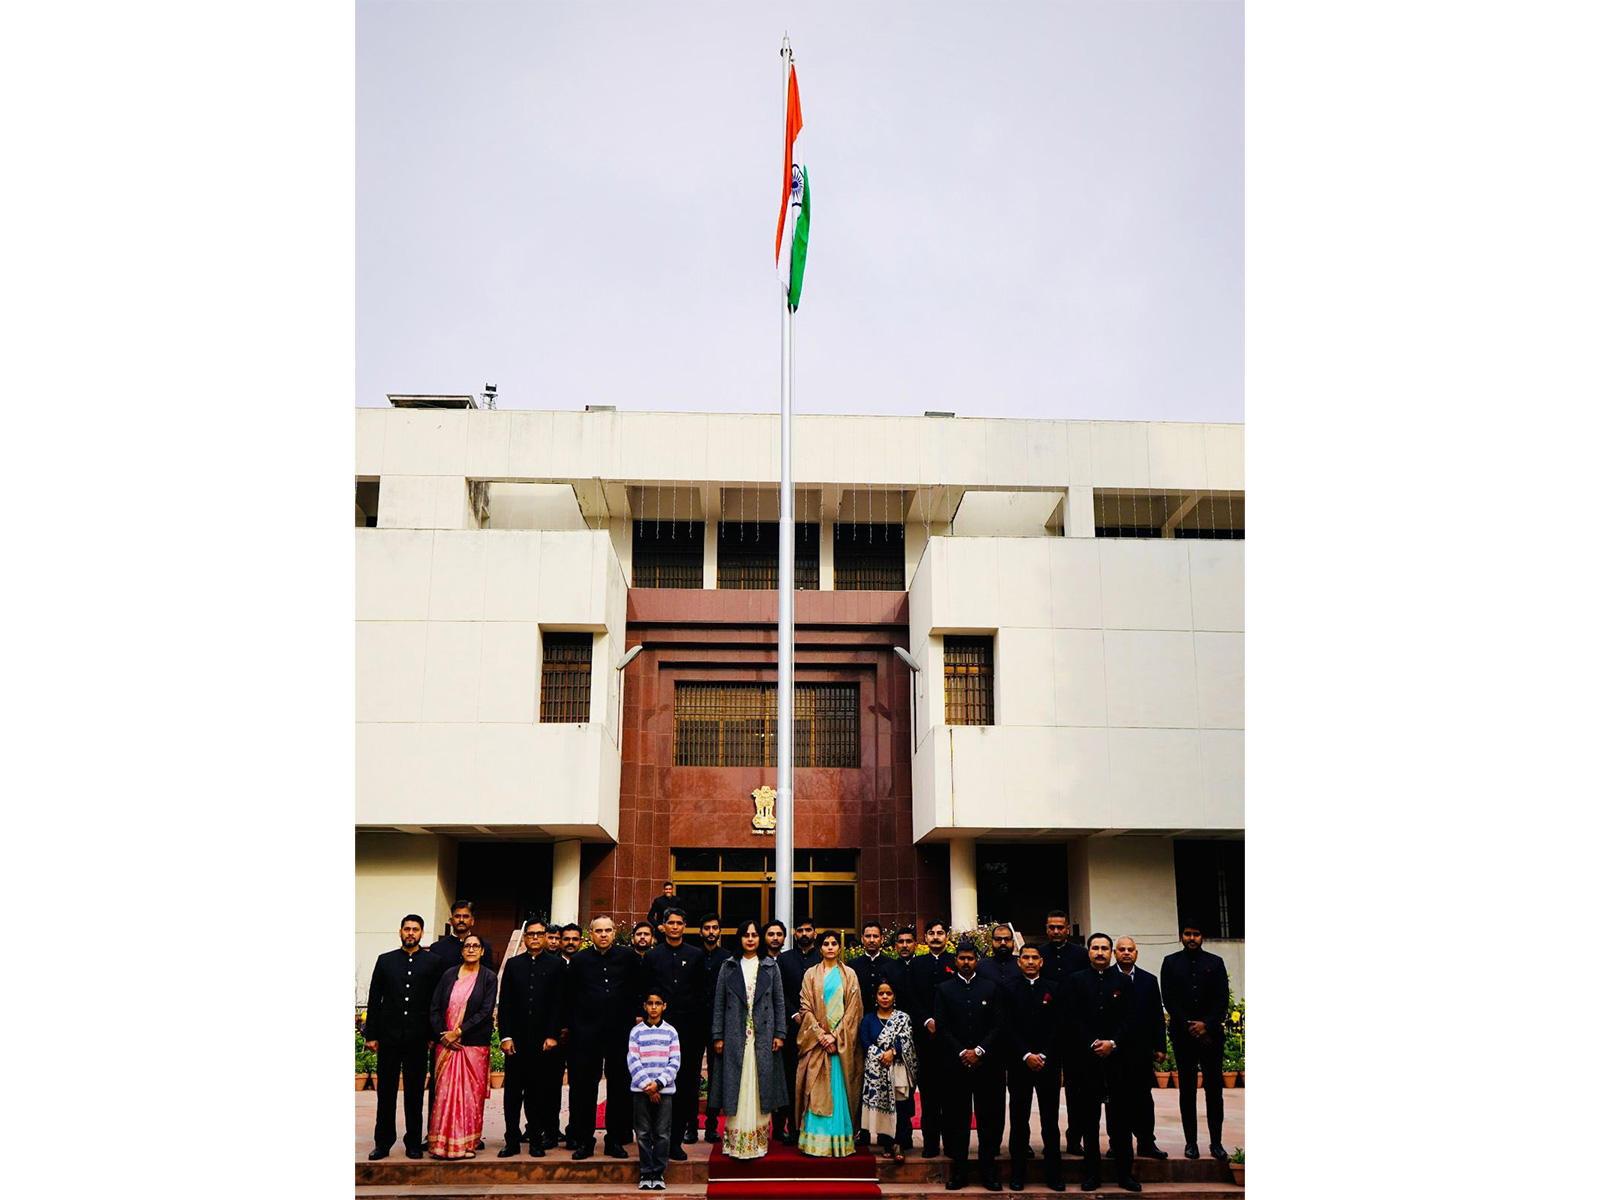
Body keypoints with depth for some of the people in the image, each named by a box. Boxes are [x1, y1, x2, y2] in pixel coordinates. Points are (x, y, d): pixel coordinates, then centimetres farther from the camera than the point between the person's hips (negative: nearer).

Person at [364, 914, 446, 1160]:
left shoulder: (433, 962, 5)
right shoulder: (385, 960, 8)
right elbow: (374, 999, 7)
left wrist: (433, 1034, -3)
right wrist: (371, 1034, 2)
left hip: (418, 1038, -1)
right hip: (389, 1036, 1)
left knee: (415, 1093, 4)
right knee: (386, 1091, 5)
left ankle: (414, 1144, 12)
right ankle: (383, 1143, 13)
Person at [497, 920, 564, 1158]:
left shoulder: (556, 966, 4)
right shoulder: (513, 965, 11)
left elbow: (559, 1004, 0)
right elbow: (505, 1003, 7)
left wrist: (552, 1036, -7)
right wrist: (505, 1036, -2)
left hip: (543, 1041, -2)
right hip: (516, 1040, 2)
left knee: (539, 1092, 3)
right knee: (512, 1092, 3)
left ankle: (536, 1140, 12)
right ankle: (512, 1141, 10)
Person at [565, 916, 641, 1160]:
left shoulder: (628, 957, 4)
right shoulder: (579, 960, 5)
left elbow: (638, 990, 11)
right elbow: (570, 997, 9)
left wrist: (635, 1016, 3)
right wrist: (569, 1027, 5)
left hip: (620, 1031, 0)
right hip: (587, 1033, 0)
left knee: (619, 1087, 6)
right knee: (584, 1087, 3)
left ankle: (615, 1140, 15)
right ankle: (583, 1141, 12)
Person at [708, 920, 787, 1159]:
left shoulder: (771, 967, 7)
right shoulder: (728, 967, 6)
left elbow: (779, 1002, 7)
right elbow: (718, 1003, 5)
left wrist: (779, 1034, 0)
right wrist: (718, 1036, -1)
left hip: (763, 1036, 0)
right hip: (735, 1037, 0)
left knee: (760, 1087, 1)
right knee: (736, 1088, -1)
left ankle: (759, 1140, 7)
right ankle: (735, 1142, 3)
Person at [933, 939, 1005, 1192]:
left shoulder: (991, 988, 8)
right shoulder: (944, 990, 7)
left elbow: (998, 1025, 2)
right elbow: (942, 1027, 1)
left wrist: (979, 1051, -7)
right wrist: (961, 1053, -9)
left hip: (986, 1063, 0)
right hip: (956, 1064, 0)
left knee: (989, 1117, 2)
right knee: (957, 1118, 2)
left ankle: (989, 1170, 10)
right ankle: (958, 1170, 8)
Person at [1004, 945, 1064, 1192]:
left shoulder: (1055, 989, 6)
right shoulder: (1010, 991, 5)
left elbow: (1060, 1026, 0)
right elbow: (1008, 1028, 0)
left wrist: (1043, 1055, -8)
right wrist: (1026, 1055, -11)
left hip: (1048, 1063, 0)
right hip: (1018, 1063, 0)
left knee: (1050, 1120, 3)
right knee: (1019, 1120, 4)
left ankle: (1054, 1174, 10)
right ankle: (1018, 1174, 10)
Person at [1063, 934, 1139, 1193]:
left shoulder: (1122, 981, 8)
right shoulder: (1076, 980, 6)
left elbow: (1129, 1017, 2)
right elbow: (1074, 1018, -1)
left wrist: (1112, 1043, -10)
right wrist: (1092, 1044, -10)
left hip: (1118, 1055, 0)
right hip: (1087, 1056, 0)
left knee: (1120, 1117, 3)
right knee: (1090, 1118, 5)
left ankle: (1125, 1173, 10)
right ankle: (1091, 1173, 10)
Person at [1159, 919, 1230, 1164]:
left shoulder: (1215, 963, 8)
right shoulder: (1170, 963, 6)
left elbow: (1222, 999, 2)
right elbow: (1170, 999, 0)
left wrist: (1206, 1025, -11)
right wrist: (1189, 1027, -9)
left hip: (1211, 1034, 0)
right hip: (1183, 1034, 0)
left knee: (1214, 1090, 2)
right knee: (1186, 1090, 3)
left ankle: (1216, 1142, 8)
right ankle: (1191, 1142, 8)